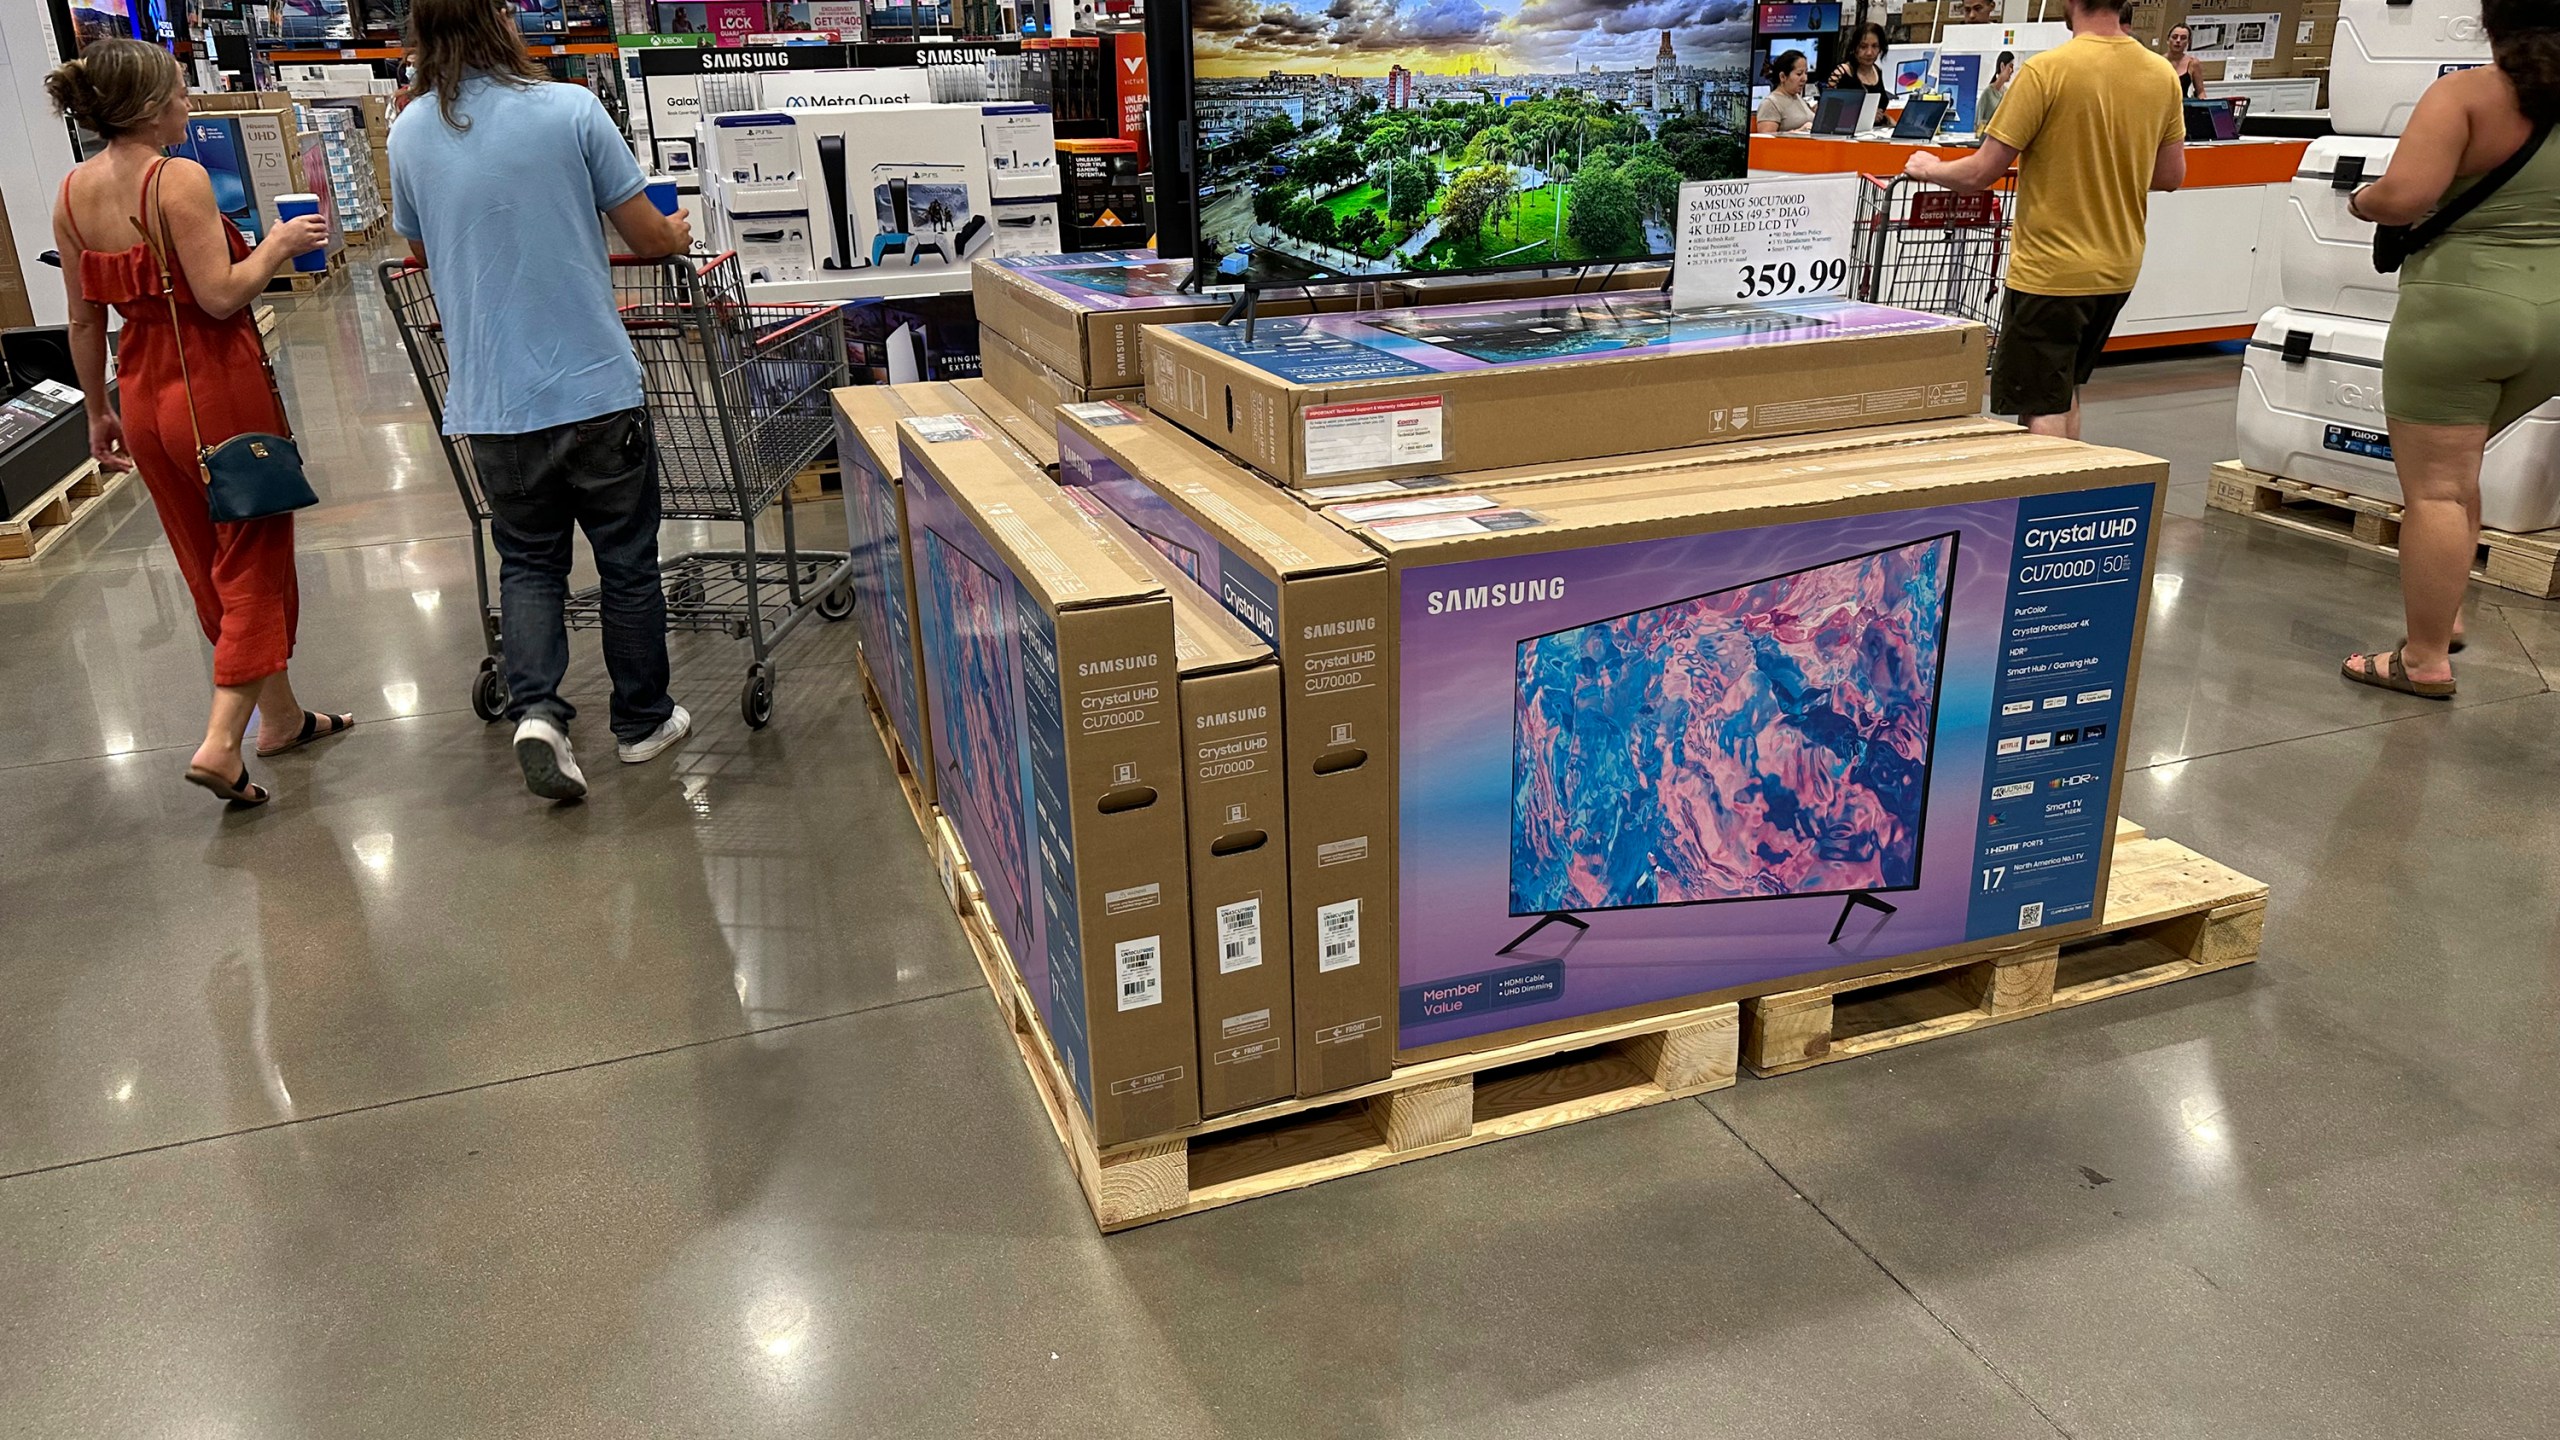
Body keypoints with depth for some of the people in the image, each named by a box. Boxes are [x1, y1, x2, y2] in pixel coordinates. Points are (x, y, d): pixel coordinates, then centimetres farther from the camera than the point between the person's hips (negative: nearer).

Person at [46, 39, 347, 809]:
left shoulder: (73, 192, 5)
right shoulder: (179, 179, -16)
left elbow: (84, 319, 9)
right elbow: (221, 295, -22)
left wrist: (98, 411, 17)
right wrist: (277, 244, -6)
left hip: (145, 392, 7)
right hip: (218, 387, -7)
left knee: (209, 564, 18)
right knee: (254, 558, 4)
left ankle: (280, 716, 31)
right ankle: (222, 741, -6)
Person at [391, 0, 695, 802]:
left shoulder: (409, 134, 5)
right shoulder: (569, 109, -7)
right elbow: (650, 238, -2)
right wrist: (680, 234, 21)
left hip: (492, 402, 3)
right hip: (595, 388, -3)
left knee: (527, 562, 17)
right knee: (627, 560, 12)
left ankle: (535, 710, -1)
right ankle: (642, 720, 24)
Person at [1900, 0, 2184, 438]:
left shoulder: (2046, 71, -18)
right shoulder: (2162, 74, 1)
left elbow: (1980, 175, -15)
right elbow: (2172, 176, 9)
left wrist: (1930, 170, 4)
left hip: (2050, 269, -7)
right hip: (2119, 268, 7)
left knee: (2042, 411, -1)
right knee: (2066, 392, 23)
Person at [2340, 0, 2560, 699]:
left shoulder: (2467, 94, -10)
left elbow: (2403, 195, -21)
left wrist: (2361, 200, 0)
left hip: (2463, 309, -6)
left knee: (2434, 487, 0)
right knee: (2455, 470, 24)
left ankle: (2425, 658, 3)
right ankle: (2443, 612, 24)